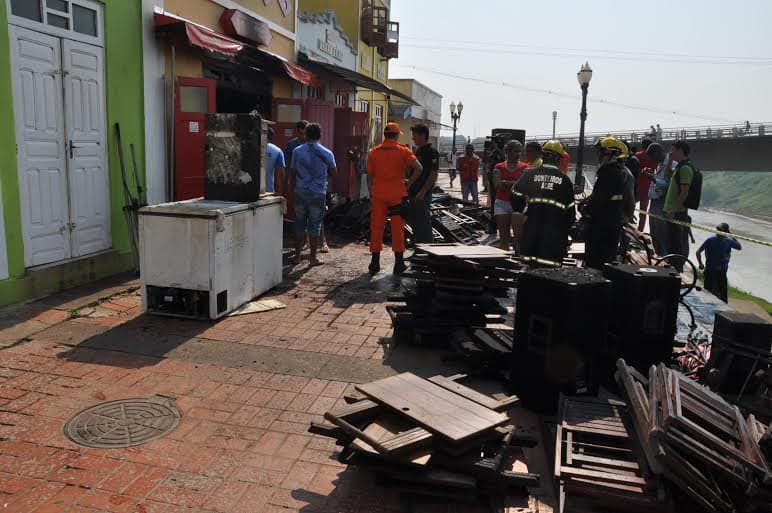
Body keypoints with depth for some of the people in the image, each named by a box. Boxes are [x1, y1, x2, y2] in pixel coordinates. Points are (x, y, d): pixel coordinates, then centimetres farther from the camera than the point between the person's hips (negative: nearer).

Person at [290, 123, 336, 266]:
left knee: (300, 224, 11)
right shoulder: (327, 153, -3)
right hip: (318, 192, -1)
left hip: (300, 191, 1)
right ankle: (313, 257, 8)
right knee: (315, 225, 5)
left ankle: (297, 256, 14)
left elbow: (292, 172, 5)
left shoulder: (297, 151, -2)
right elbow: (332, 172, 11)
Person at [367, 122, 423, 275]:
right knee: (397, 228, 6)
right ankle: (399, 263, 11)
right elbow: (419, 168, -14)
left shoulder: (374, 152, 4)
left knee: (376, 227, 7)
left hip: (378, 195, 1)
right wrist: (409, 183, -2)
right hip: (397, 194, -1)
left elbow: (369, 176, 5)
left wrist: (371, 195, 12)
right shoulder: (403, 151, -2)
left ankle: (375, 262, 7)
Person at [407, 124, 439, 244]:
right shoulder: (416, 151, 16)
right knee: (413, 221, 14)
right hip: (413, 193, 9)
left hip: (423, 195, -9)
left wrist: (422, 192, -21)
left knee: (423, 223, -4)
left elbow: (433, 175, -16)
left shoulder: (432, 153, -11)